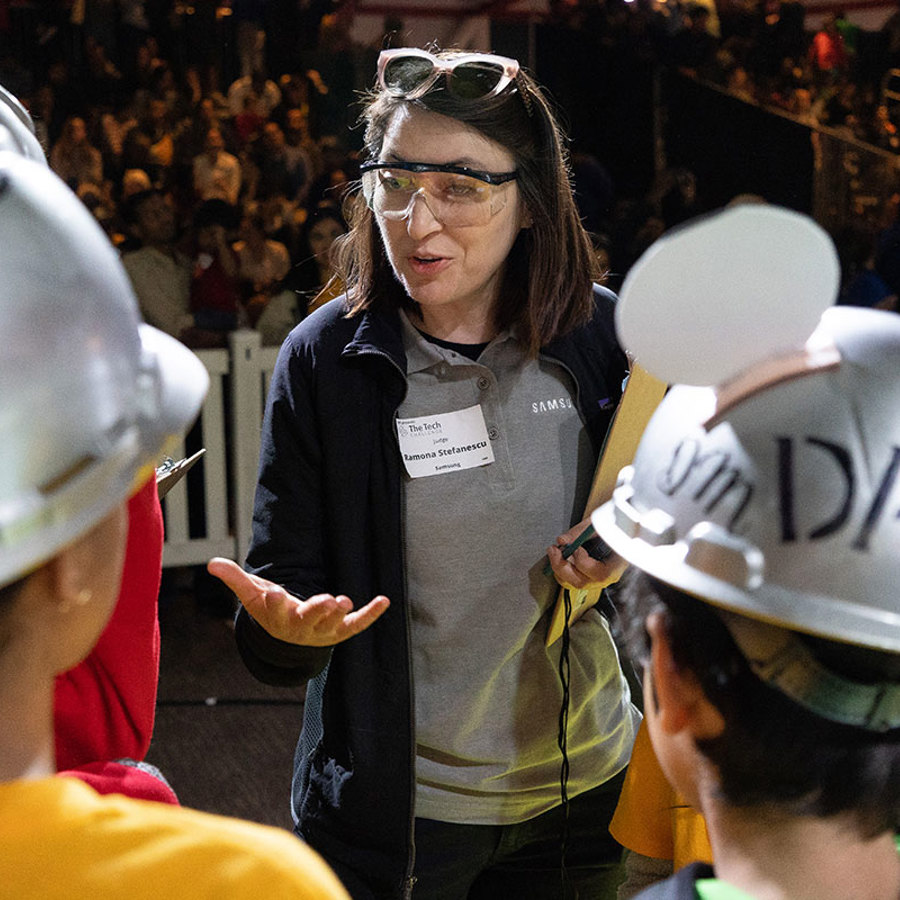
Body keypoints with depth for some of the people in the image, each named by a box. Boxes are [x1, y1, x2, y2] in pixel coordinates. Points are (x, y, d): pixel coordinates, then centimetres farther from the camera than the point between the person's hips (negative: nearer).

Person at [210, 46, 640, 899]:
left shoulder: (600, 338, -8)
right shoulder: (325, 357, -13)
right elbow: (282, 620, -11)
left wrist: (627, 558, -15)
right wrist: (282, 629, -33)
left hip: (581, 789, 2)